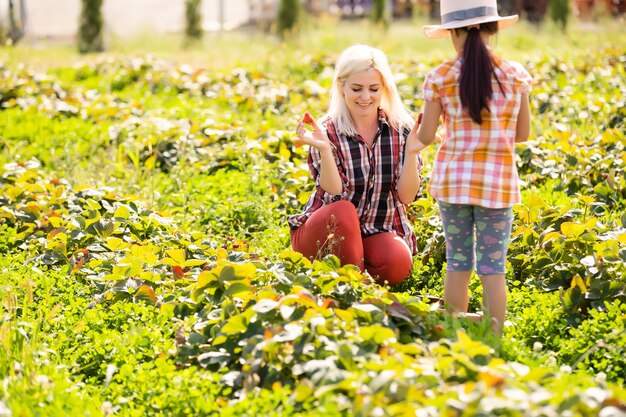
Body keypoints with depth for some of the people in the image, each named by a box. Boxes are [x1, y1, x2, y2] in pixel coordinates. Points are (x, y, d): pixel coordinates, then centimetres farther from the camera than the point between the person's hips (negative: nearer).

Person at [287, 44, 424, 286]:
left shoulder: (401, 129, -1)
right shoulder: (327, 131, -8)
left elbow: (406, 196, -7)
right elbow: (335, 194, -18)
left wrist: (411, 152, -22)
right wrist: (323, 150, -32)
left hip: (379, 231, 2)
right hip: (328, 236, -2)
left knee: (397, 263, -31)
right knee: (343, 211, -35)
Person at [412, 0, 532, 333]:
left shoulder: (440, 78, -6)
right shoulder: (515, 76, -3)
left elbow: (425, 138, -3)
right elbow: (522, 134, 3)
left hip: (452, 178, 1)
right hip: (498, 181, 0)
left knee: (457, 263, 10)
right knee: (493, 267, 3)